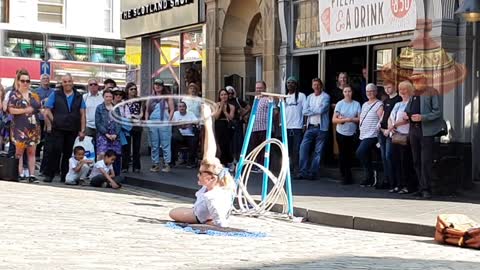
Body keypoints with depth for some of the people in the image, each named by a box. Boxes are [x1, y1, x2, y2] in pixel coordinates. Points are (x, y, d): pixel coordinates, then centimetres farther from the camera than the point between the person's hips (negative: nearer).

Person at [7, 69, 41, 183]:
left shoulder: (34, 95, 14)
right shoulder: (14, 95, 0)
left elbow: (40, 108, 19)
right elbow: (11, 110, -9)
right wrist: (25, 110, -14)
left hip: (33, 128, 4)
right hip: (19, 127, -4)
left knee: (32, 152, 4)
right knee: (19, 151, -5)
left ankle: (32, 175, 4)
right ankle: (20, 174, -2)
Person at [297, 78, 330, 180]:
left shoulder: (325, 97, -2)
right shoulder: (309, 97, 13)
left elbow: (322, 110, -16)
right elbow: (304, 111, 3)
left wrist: (310, 110, -2)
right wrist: (316, 110, -8)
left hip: (321, 127, -4)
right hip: (310, 127, 4)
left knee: (318, 151, 0)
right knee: (303, 147, -6)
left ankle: (312, 173, 5)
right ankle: (303, 171, -1)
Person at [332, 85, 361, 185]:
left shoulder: (356, 104, 0)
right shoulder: (340, 104, -3)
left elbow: (360, 119, -4)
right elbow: (334, 120, -7)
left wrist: (350, 119, -17)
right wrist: (345, 120, -20)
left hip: (352, 133, 1)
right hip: (341, 133, -1)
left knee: (350, 154, 3)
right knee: (342, 154, 2)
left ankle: (348, 176, 16)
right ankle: (344, 176, 13)